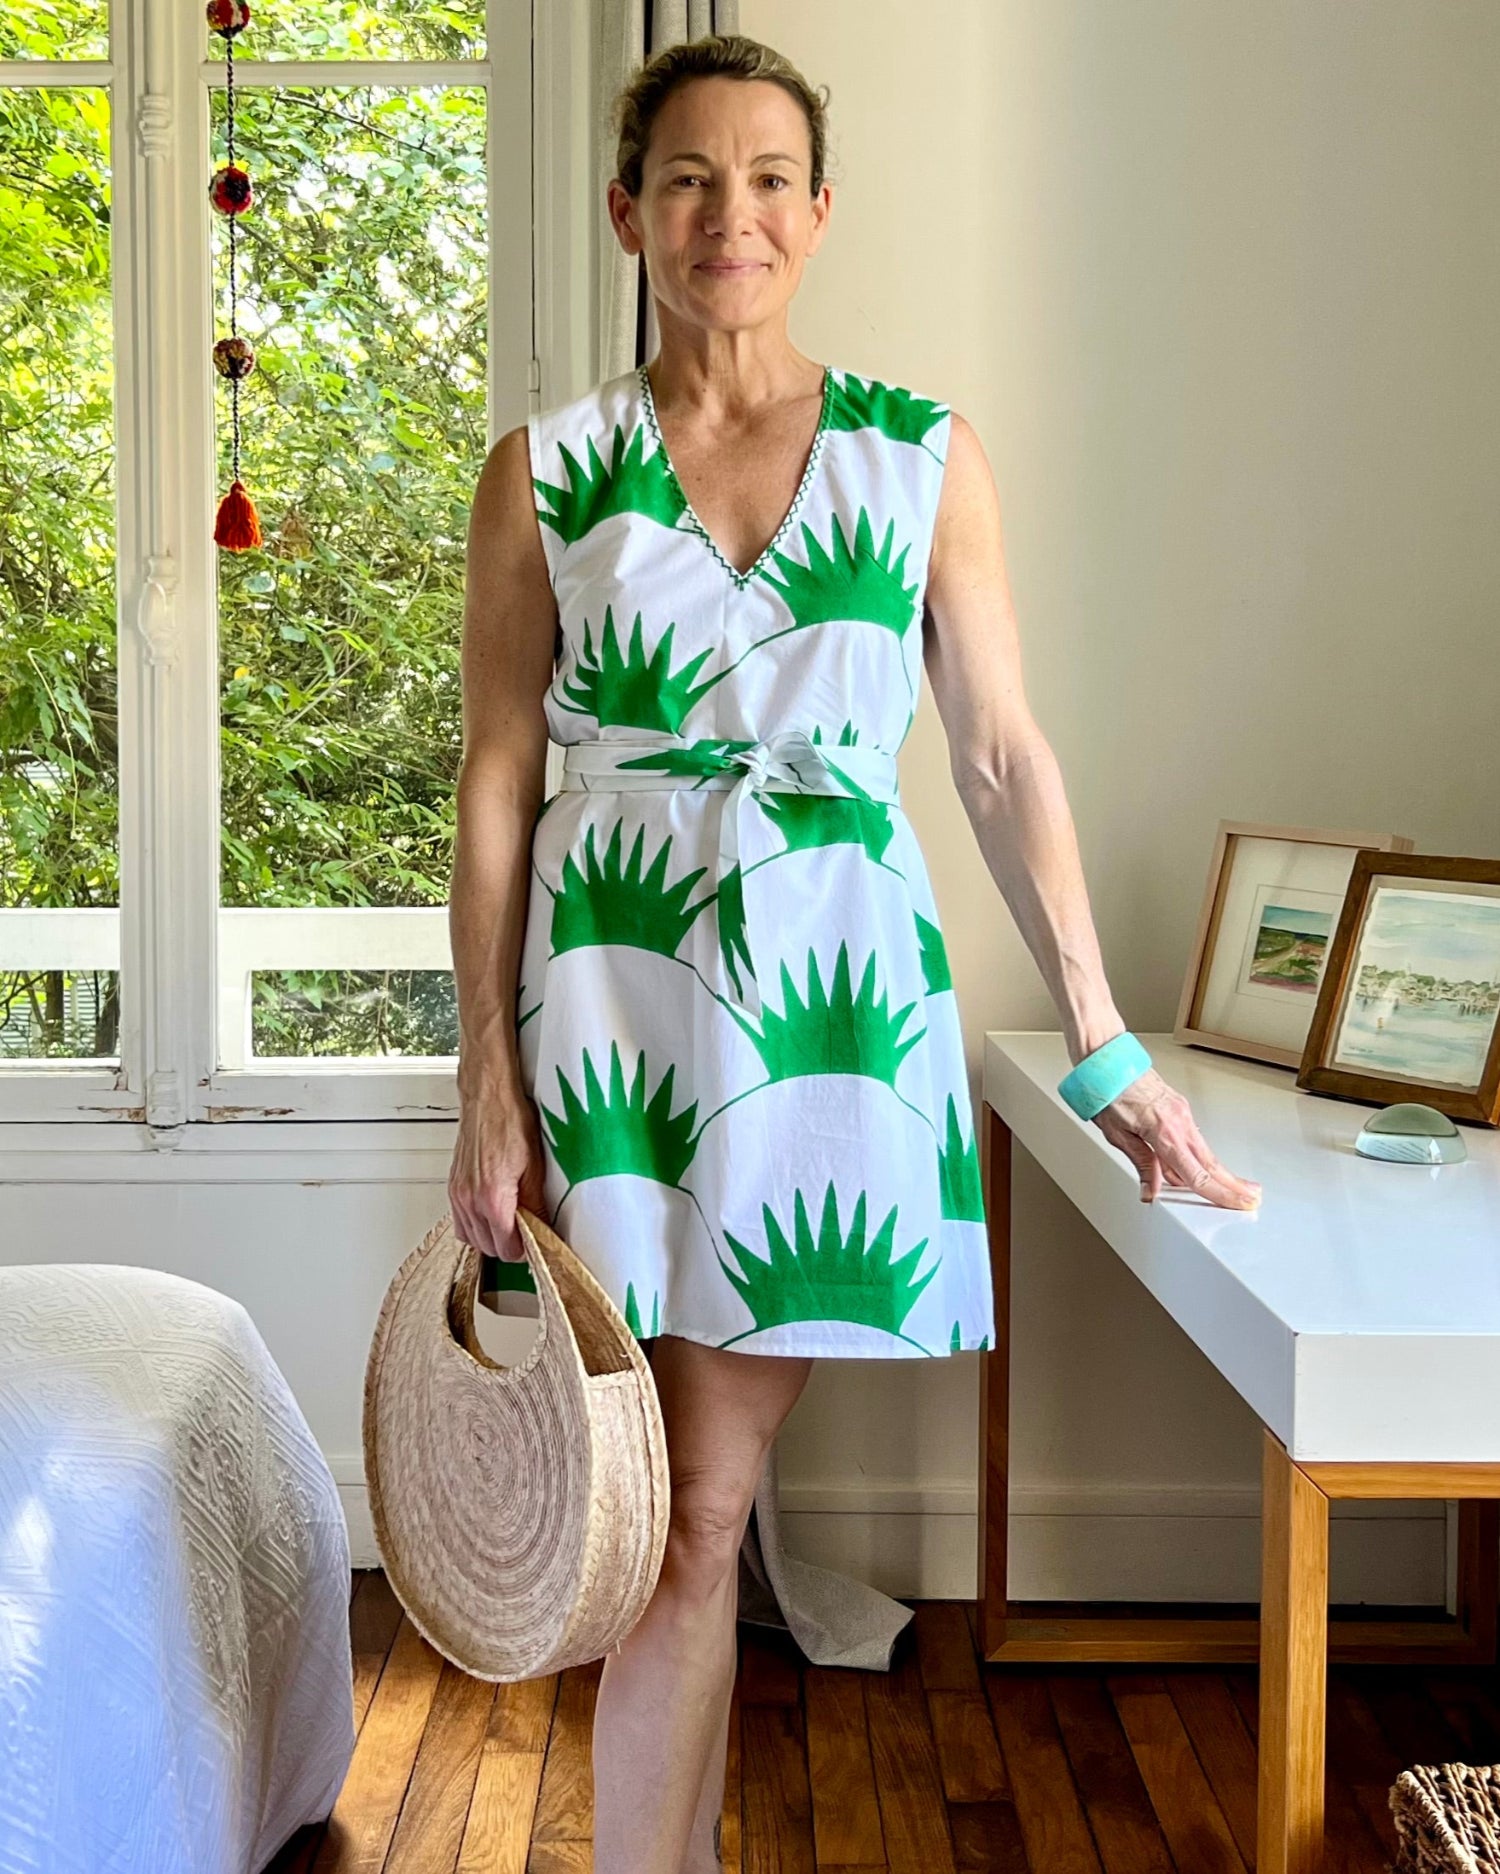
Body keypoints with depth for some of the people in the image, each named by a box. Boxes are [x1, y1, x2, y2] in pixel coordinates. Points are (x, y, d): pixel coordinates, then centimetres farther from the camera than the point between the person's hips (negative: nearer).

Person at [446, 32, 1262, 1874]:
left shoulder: (923, 456, 6)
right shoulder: (546, 470, 4)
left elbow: (1004, 759, 5)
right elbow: (495, 781, 3)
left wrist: (1110, 1053, 3)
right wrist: (487, 1081, -2)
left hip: (835, 997, 1)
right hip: (618, 999, 0)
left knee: (703, 1485, 5)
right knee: (692, 1504, 2)